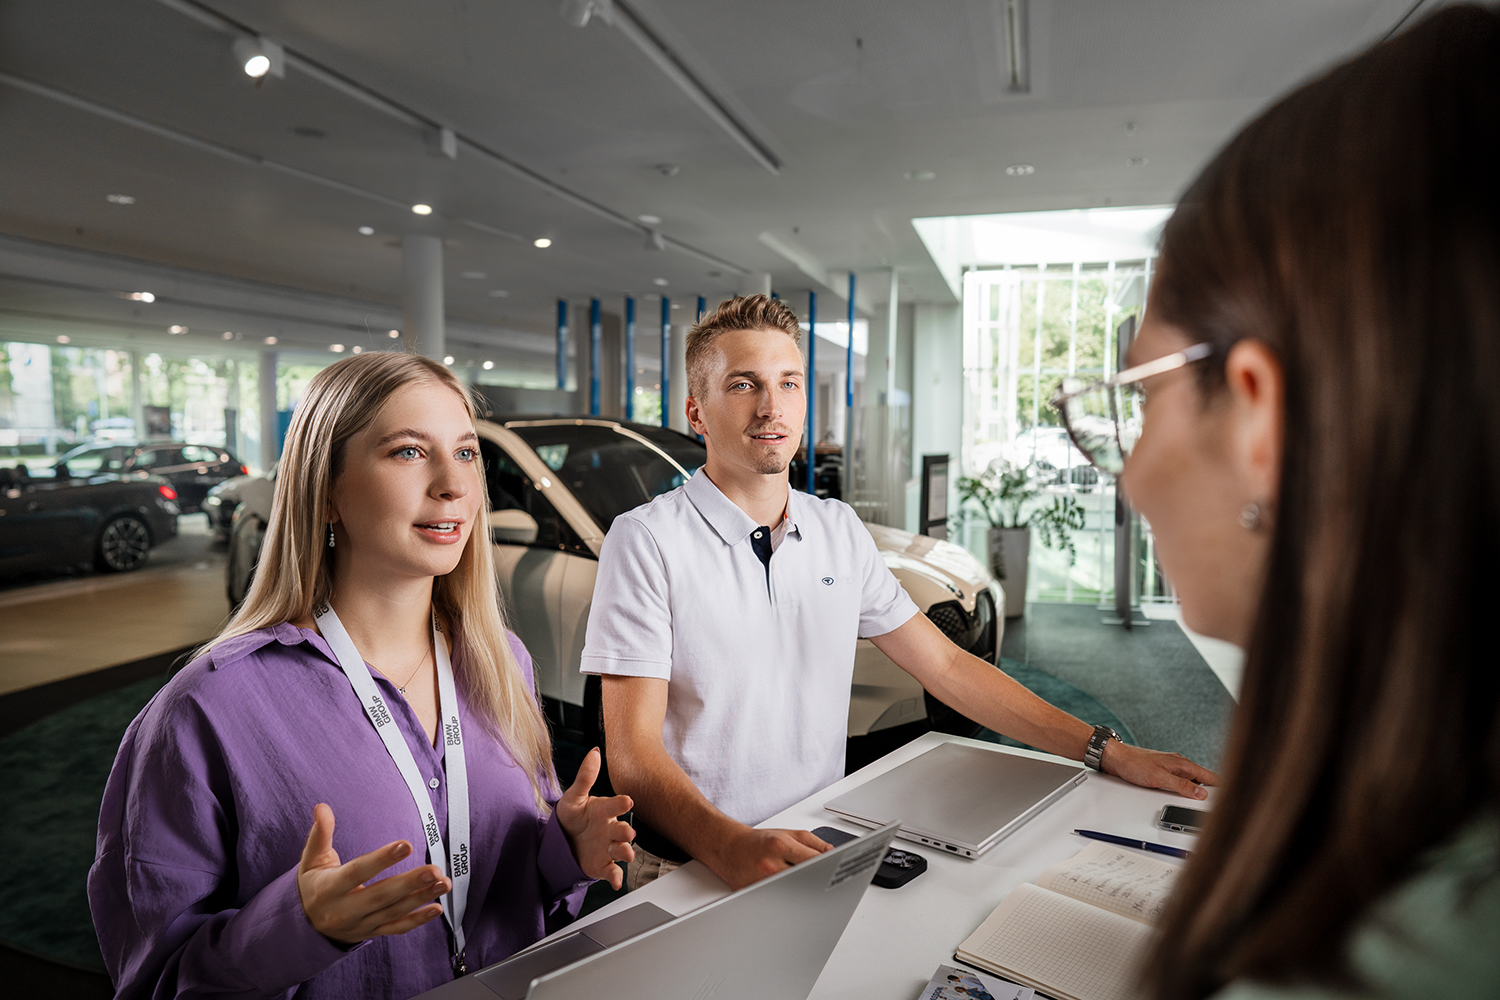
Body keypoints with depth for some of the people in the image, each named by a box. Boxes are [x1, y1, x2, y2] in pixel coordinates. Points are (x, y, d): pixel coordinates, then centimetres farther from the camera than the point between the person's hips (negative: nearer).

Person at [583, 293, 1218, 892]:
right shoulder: (646, 542, -10)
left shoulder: (839, 531, 7)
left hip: (822, 852, 5)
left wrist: (1112, 753, 6)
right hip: (692, 869, -5)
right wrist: (733, 847, -35)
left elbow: (947, 666, 10)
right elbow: (634, 753, -16)